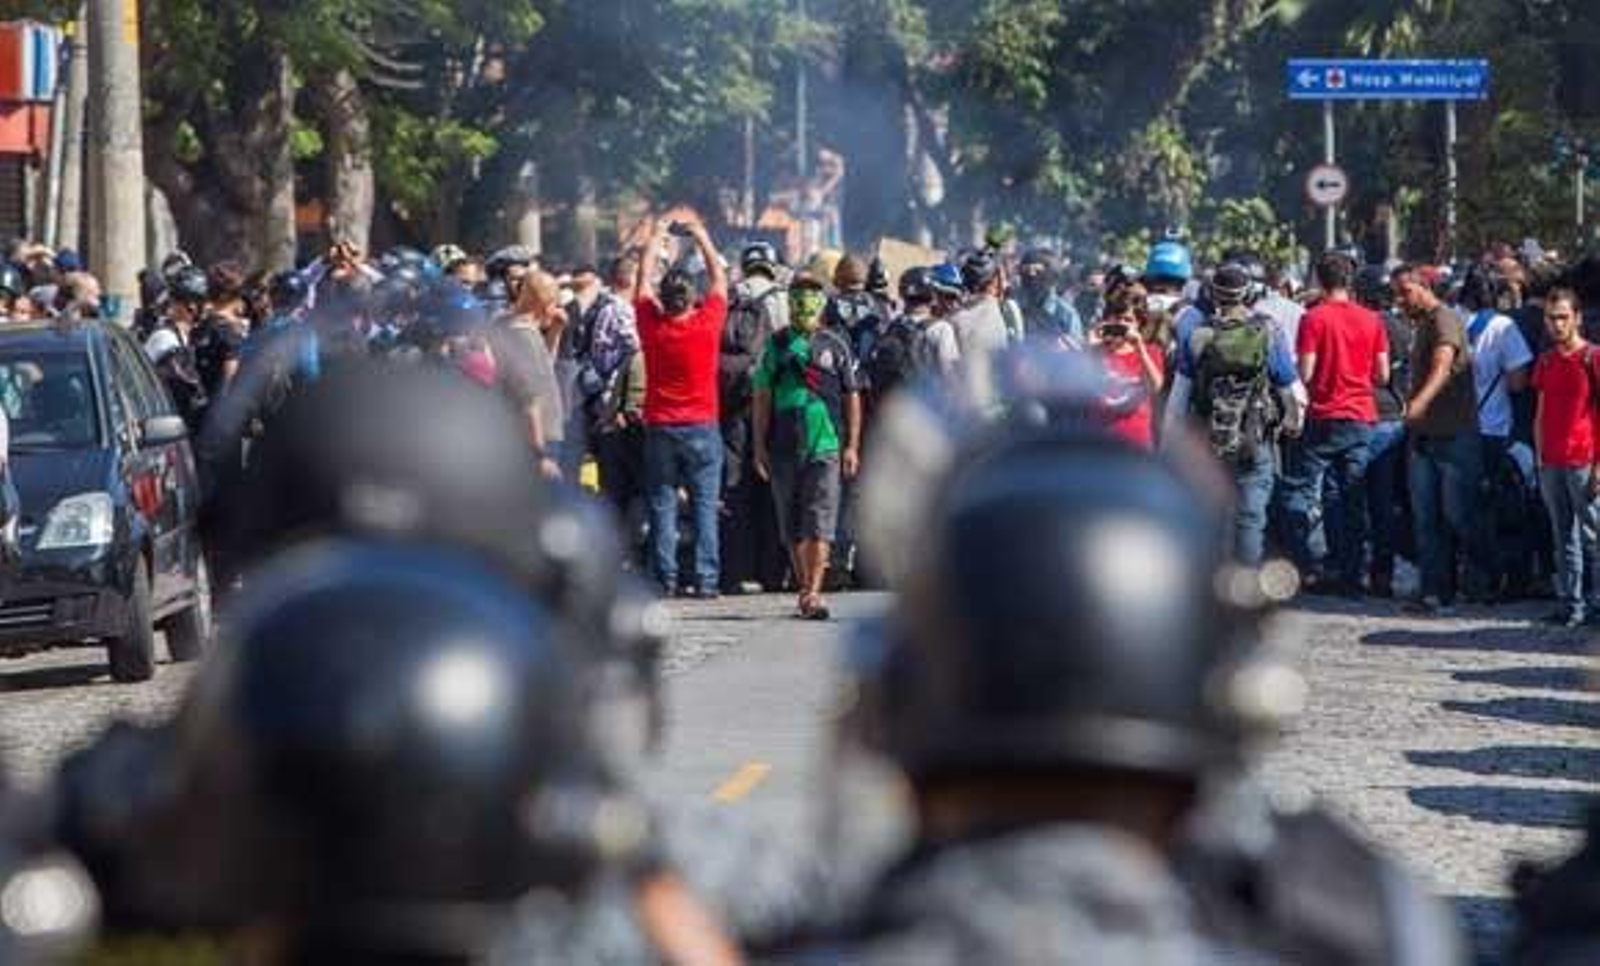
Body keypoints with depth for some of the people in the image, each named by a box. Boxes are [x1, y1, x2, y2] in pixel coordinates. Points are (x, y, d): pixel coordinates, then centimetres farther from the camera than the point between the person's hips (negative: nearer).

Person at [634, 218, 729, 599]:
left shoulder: (652, 326, -7)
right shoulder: (707, 325, -9)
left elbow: (642, 283, 9)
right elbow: (719, 280, 6)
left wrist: (655, 242, 21)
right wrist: (702, 239, 17)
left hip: (660, 427, 1)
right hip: (702, 426, -1)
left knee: (662, 504, 5)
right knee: (705, 506, 1)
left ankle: (665, 579, 1)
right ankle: (706, 579, -3)